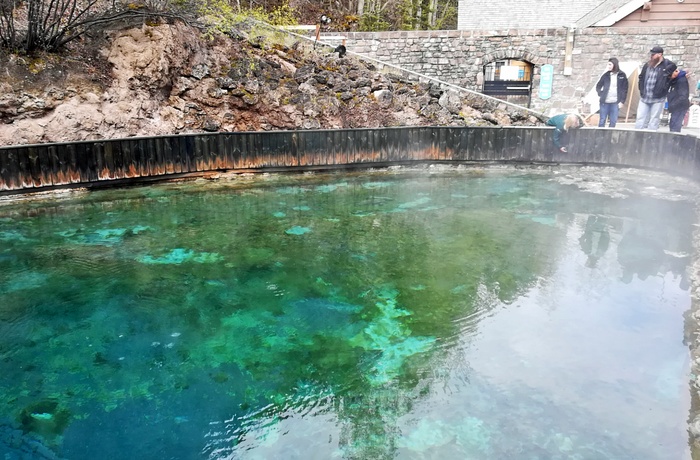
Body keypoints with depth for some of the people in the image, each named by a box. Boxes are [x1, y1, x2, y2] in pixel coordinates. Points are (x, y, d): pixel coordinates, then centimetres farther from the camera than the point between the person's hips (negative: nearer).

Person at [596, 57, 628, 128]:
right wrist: (600, 94, 0)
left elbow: (625, 89, 4)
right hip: (605, 102, 1)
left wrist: (622, 101, -3)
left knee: (613, 122, 2)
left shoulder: (622, 75, 2)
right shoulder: (606, 75, 5)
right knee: (602, 121, 2)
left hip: (615, 103, -1)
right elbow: (598, 86, 15)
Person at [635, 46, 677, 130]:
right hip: (644, 98, 5)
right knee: (640, 120, 6)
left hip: (658, 99, -4)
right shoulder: (647, 65, 8)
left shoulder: (667, 64, -8)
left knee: (653, 121, 2)